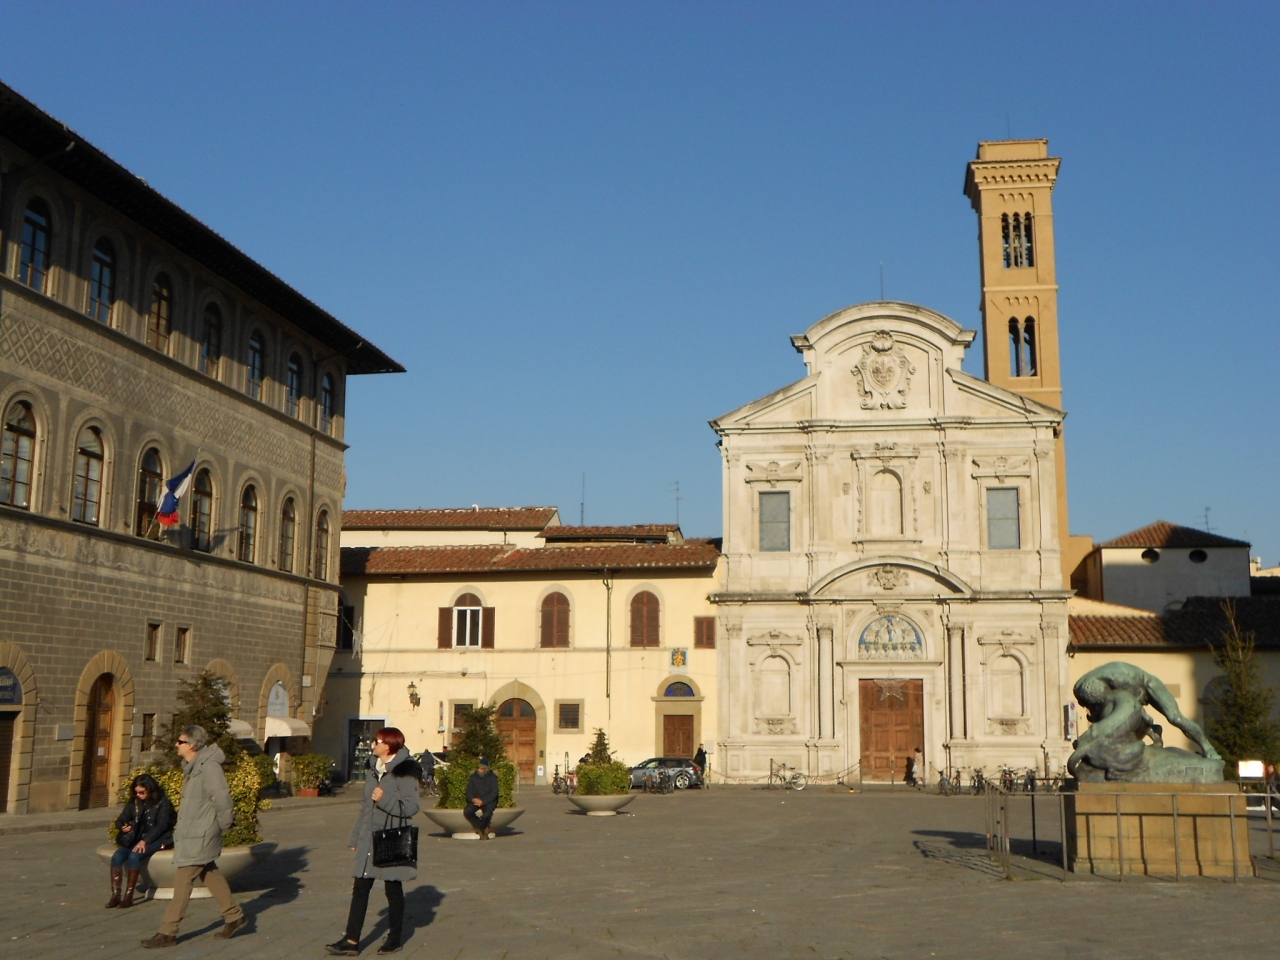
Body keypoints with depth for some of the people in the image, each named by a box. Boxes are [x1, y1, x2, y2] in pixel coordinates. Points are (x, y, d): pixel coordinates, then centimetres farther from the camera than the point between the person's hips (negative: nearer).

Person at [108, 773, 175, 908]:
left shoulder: (162, 802, -6)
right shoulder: (134, 802, 10)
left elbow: (161, 825, -14)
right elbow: (120, 820, 9)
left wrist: (145, 841, -25)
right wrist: (123, 826, -16)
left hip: (156, 840, -5)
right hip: (136, 839, 5)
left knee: (134, 856, -32)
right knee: (117, 856, -23)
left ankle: (129, 896, -26)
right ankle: (115, 895, -23)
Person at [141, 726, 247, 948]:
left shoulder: (209, 767, -22)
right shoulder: (192, 767, 8)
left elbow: (222, 799, -24)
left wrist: (224, 826, -13)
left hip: (200, 836, -10)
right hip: (190, 832, 10)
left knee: (183, 881, -4)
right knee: (210, 876, 17)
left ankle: (168, 932, 3)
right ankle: (234, 916, 28)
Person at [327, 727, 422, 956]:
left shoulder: (404, 772, -12)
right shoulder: (374, 769, 12)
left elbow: (411, 806, -19)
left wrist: (385, 799, -29)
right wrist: (356, 837, 20)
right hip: (370, 840, 7)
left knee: (393, 890, 6)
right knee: (360, 888, 3)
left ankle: (394, 938, 19)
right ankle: (351, 940, 5)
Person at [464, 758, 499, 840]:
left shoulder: (492, 777, -3)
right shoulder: (473, 777, 7)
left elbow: (494, 793, -9)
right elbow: (469, 792, 6)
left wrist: (483, 801, -20)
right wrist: (473, 799, -16)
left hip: (489, 801, -4)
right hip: (475, 801, 4)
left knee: (486, 814, -35)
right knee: (467, 811, -26)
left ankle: (480, 829, -6)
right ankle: (485, 829, -15)